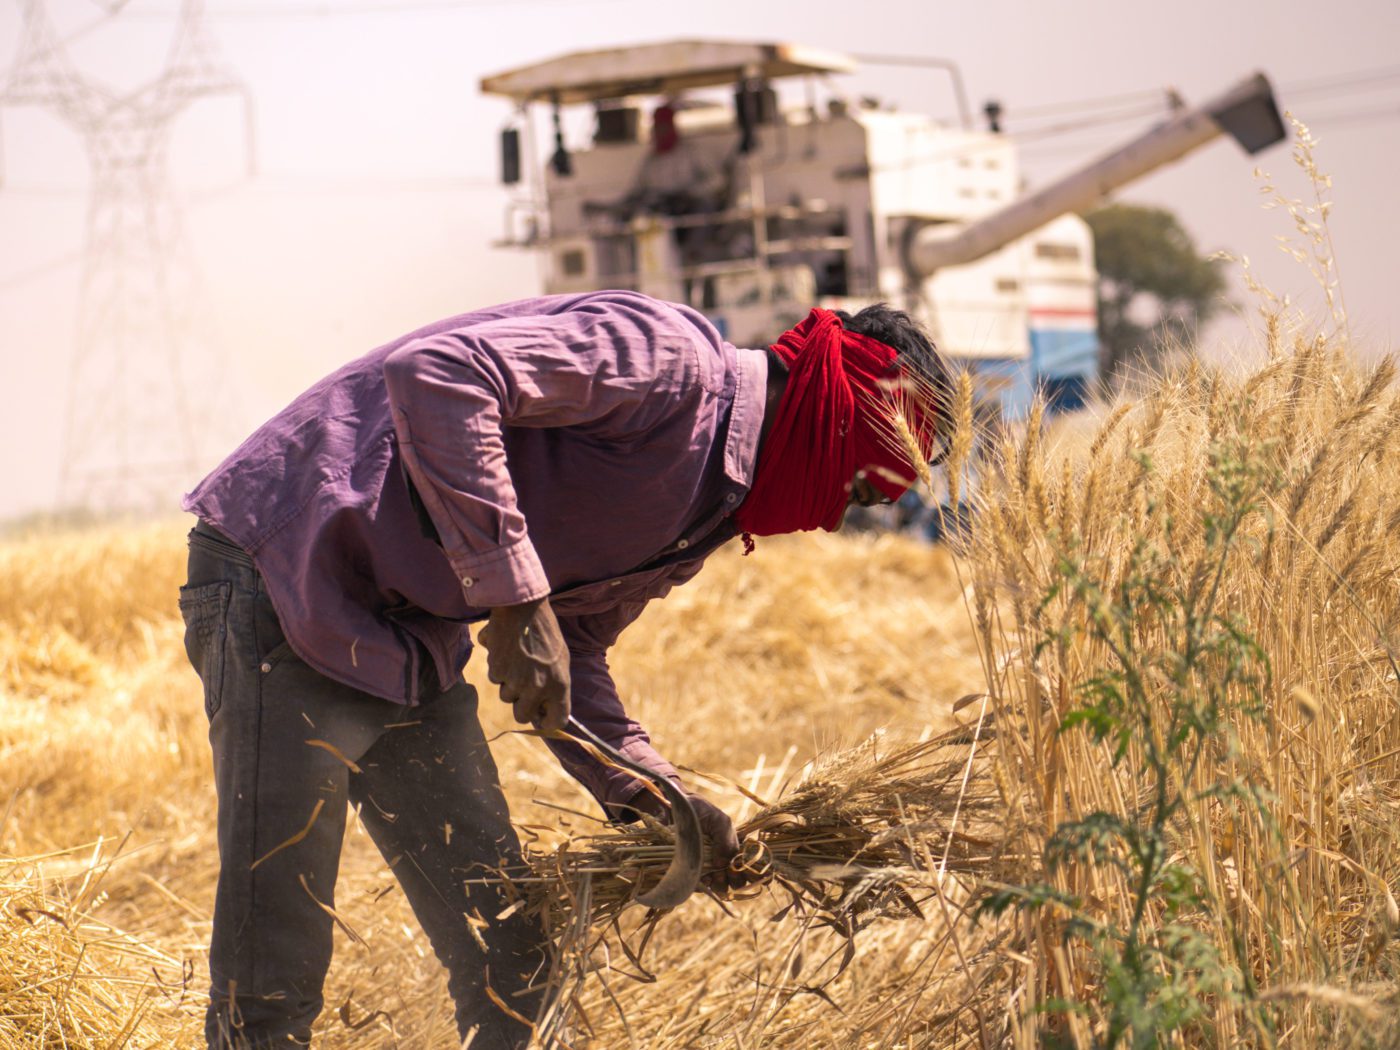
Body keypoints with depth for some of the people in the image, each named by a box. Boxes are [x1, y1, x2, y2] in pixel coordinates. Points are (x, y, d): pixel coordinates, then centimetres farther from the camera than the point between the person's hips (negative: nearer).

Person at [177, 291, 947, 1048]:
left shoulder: (709, 512, 11)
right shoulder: (667, 358, -18)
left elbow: (569, 650, 17)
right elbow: (434, 373, -30)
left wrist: (652, 795, 2)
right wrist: (516, 599, -29)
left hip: (412, 640, 9)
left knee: (510, 959, 8)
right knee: (272, 982, -7)